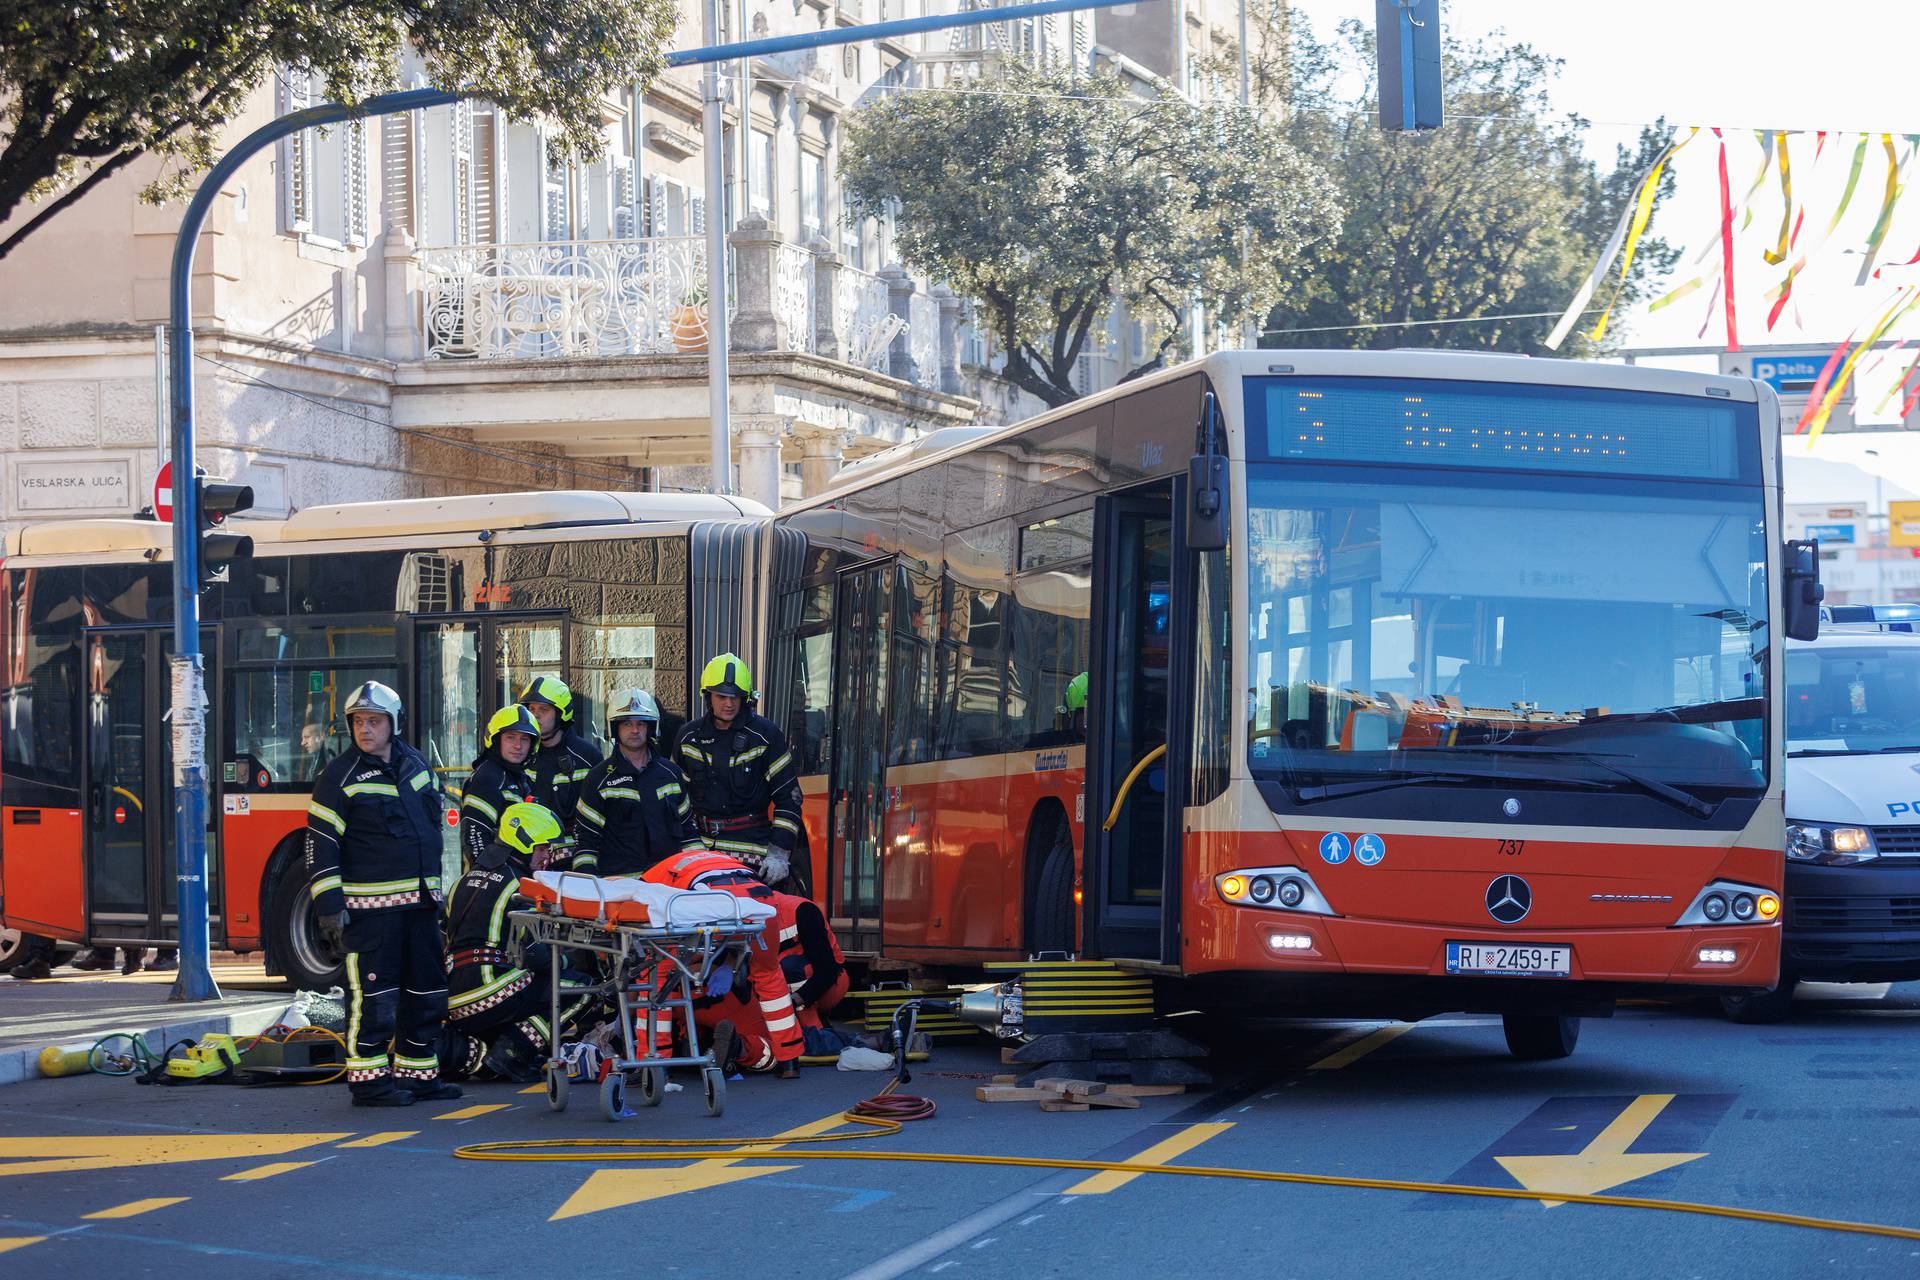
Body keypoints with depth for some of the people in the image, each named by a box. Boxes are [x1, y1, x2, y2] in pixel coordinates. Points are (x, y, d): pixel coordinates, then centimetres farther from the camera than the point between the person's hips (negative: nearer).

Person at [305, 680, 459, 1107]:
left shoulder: (415, 764, 12)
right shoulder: (340, 775, -7)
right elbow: (320, 843, -9)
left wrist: (436, 890, 22)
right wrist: (329, 906, -16)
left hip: (419, 901, 7)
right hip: (370, 906, -7)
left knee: (426, 991, 11)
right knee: (372, 996, -6)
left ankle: (417, 1073, 21)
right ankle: (369, 1080, 1)